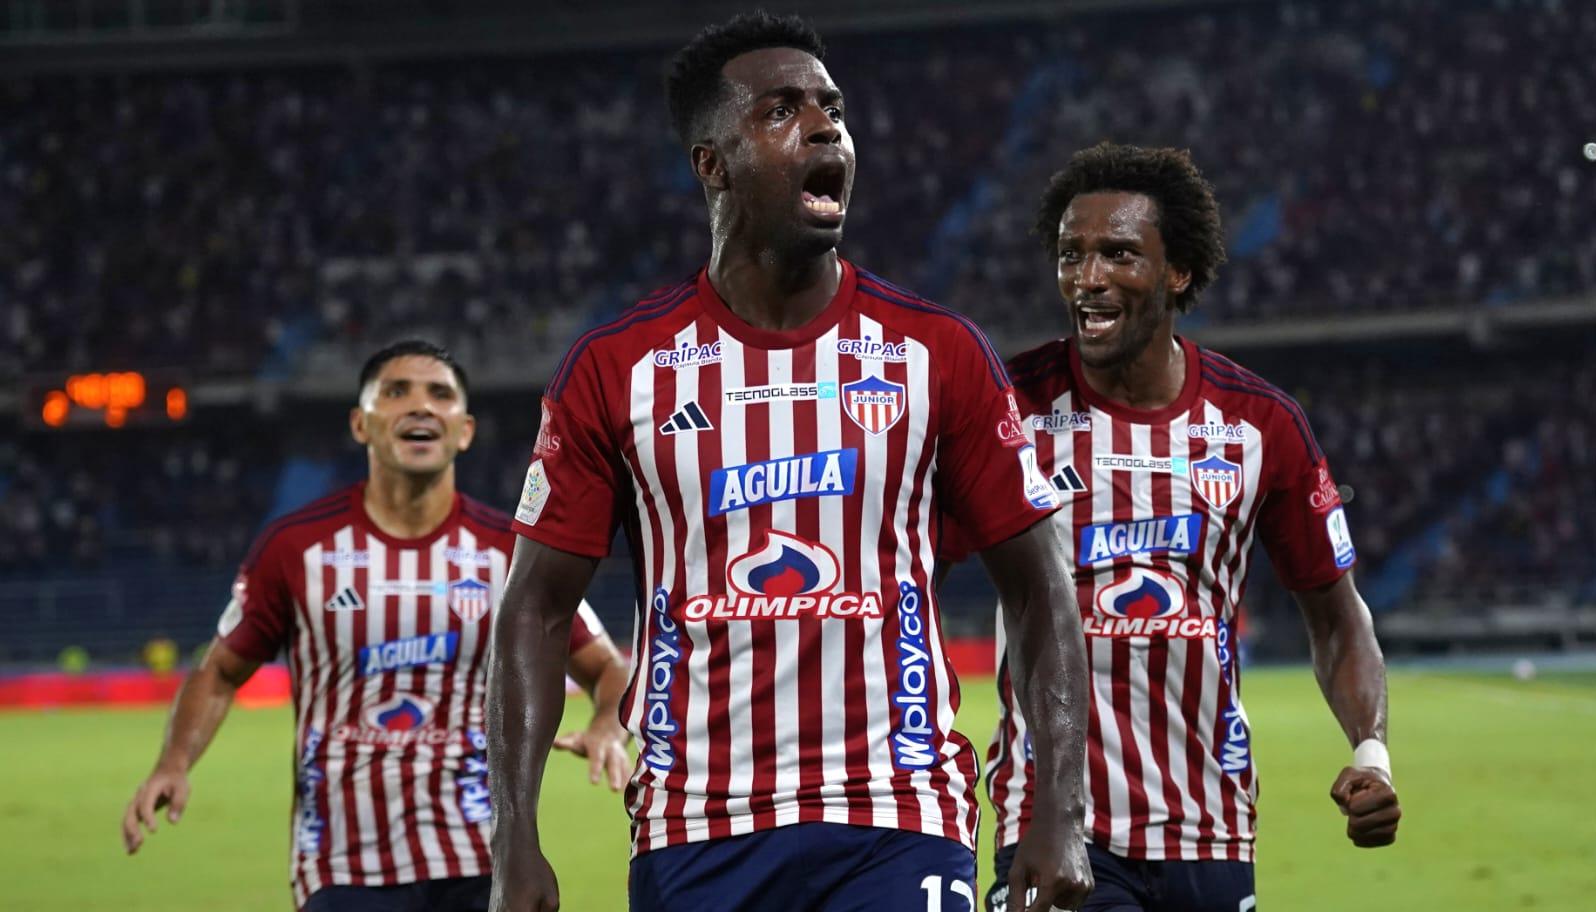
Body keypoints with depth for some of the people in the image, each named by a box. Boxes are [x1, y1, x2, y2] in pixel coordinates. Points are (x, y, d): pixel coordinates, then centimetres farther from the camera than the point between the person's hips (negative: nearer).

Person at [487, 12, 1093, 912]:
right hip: (694, 837, 1)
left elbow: (1041, 591, 6)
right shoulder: (617, 367, 3)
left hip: (900, 833, -1)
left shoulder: (937, 352, 3)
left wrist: (1060, 816, -5)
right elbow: (537, 610, 5)